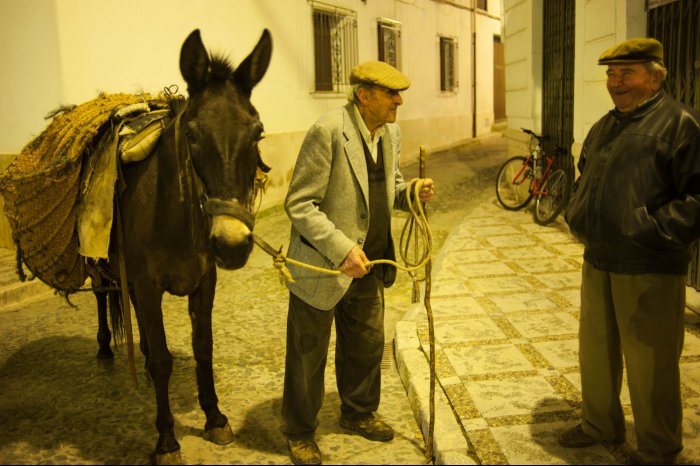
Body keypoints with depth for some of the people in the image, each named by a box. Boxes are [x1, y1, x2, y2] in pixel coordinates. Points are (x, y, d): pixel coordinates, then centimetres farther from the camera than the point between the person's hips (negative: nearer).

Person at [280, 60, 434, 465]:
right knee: (308, 355, 10)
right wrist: (342, 249, -28)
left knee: (367, 344, 21)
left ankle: (358, 413, 45)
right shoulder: (328, 131, -22)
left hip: (368, 264, 7)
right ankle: (300, 432, 31)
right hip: (321, 266, -7)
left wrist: (412, 192, -6)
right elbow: (299, 204, -21)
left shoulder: (391, 132, 2)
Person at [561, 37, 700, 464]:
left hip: (650, 271, -8)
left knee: (650, 365, 3)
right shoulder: (603, 128, 15)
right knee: (596, 351, 19)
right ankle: (600, 426, 39)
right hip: (598, 261, 8)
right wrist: (577, 216, 11)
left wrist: (650, 231, -23)